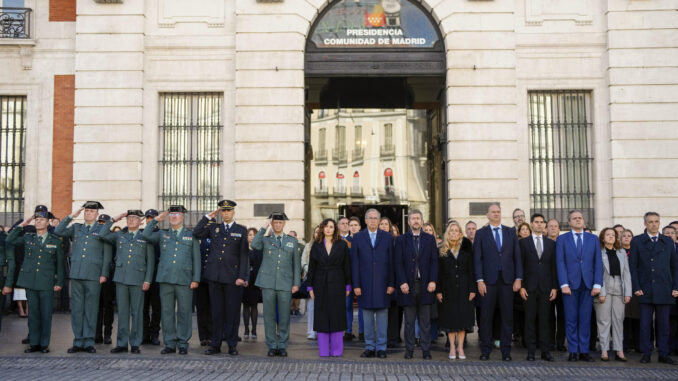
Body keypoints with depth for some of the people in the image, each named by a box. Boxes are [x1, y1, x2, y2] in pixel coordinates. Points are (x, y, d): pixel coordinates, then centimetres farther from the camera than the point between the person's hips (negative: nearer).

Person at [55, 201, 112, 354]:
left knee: (91, 309, 0)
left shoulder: (103, 230, 7)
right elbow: (58, 232, 4)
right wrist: (71, 217, -1)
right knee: (76, 309, 4)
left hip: (94, 276, -3)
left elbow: (107, 254, 3)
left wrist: (104, 274, -5)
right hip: (76, 274, 3)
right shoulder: (76, 228, 16)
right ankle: (78, 342, 11)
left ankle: (89, 342, 6)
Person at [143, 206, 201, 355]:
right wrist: (156, 220, 2)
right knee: (167, 312, 3)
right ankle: (170, 344, 11)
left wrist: (196, 279, -1)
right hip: (166, 279, 2)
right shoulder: (162, 234, 16)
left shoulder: (191, 235, 10)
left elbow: (196, 258, 7)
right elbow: (146, 235, 2)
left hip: (184, 280, -2)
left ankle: (183, 344, 8)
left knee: (184, 313, 0)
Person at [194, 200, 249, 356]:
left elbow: (244, 255, 0)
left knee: (232, 312, 0)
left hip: (232, 277, -2)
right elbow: (196, 233, 2)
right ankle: (215, 344, 13)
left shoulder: (241, 230, 5)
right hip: (215, 276, 3)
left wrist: (241, 277, -8)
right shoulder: (213, 228, 14)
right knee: (216, 312, 7)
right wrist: (208, 217, 2)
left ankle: (232, 345, 8)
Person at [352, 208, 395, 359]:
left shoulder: (388, 237, 6)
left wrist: (391, 284, -3)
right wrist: (356, 285, -3)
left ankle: (381, 348, 10)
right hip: (365, 284, 0)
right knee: (367, 318, 6)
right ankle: (369, 347, 14)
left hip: (382, 284, 0)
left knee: (382, 317, 3)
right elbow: (354, 263, 3)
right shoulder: (357, 238, 7)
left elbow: (391, 262, 3)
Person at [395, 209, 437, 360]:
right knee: (409, 321, 4)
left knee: (425, 320, 4)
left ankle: (426, 350, 9)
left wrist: (433, 281, -5)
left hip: (425, 285, 1)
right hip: (408, 285, -1)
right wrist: (402, 282, -9)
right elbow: (398, 263, 1)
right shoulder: (401, 240, 7)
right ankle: (409, 350, 11)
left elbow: (434, 261, 5)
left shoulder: (430, 239, 10)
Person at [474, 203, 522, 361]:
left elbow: (517, 256, 9)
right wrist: (480, 280, -8)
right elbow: (477, 259, 1)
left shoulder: (511, 232, 11)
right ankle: (485, 350, 9)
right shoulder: (481, 233, 5)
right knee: (486, 316, 1)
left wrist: (518, 278, 0)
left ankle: (506, 351, 10)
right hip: (489, 280, -2)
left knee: (507, 316, 3)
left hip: (507, 280, 2)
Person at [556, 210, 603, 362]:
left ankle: (584, 351, 10)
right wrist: (564, 284, -10)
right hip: (570, 284, -2)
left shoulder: (593, 239, 12)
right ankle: (573, 351, 7)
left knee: (585, 319, 3)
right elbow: (560, 263, 0)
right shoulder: (562, 239, 6)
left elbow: (598, 262, 7)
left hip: (588, 285, 2)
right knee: (571, 320, 1)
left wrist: (597, 284, -2)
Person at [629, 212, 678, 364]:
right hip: (645, 290, -2)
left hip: (664, 290, 2)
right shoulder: (637, 241, 5)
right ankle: (646, 353, 9)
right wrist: (636, 287, -6)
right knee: (645, 323, 1)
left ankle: (663, 354, 13)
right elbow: (633, 266, 2)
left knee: (663, 323, 5)